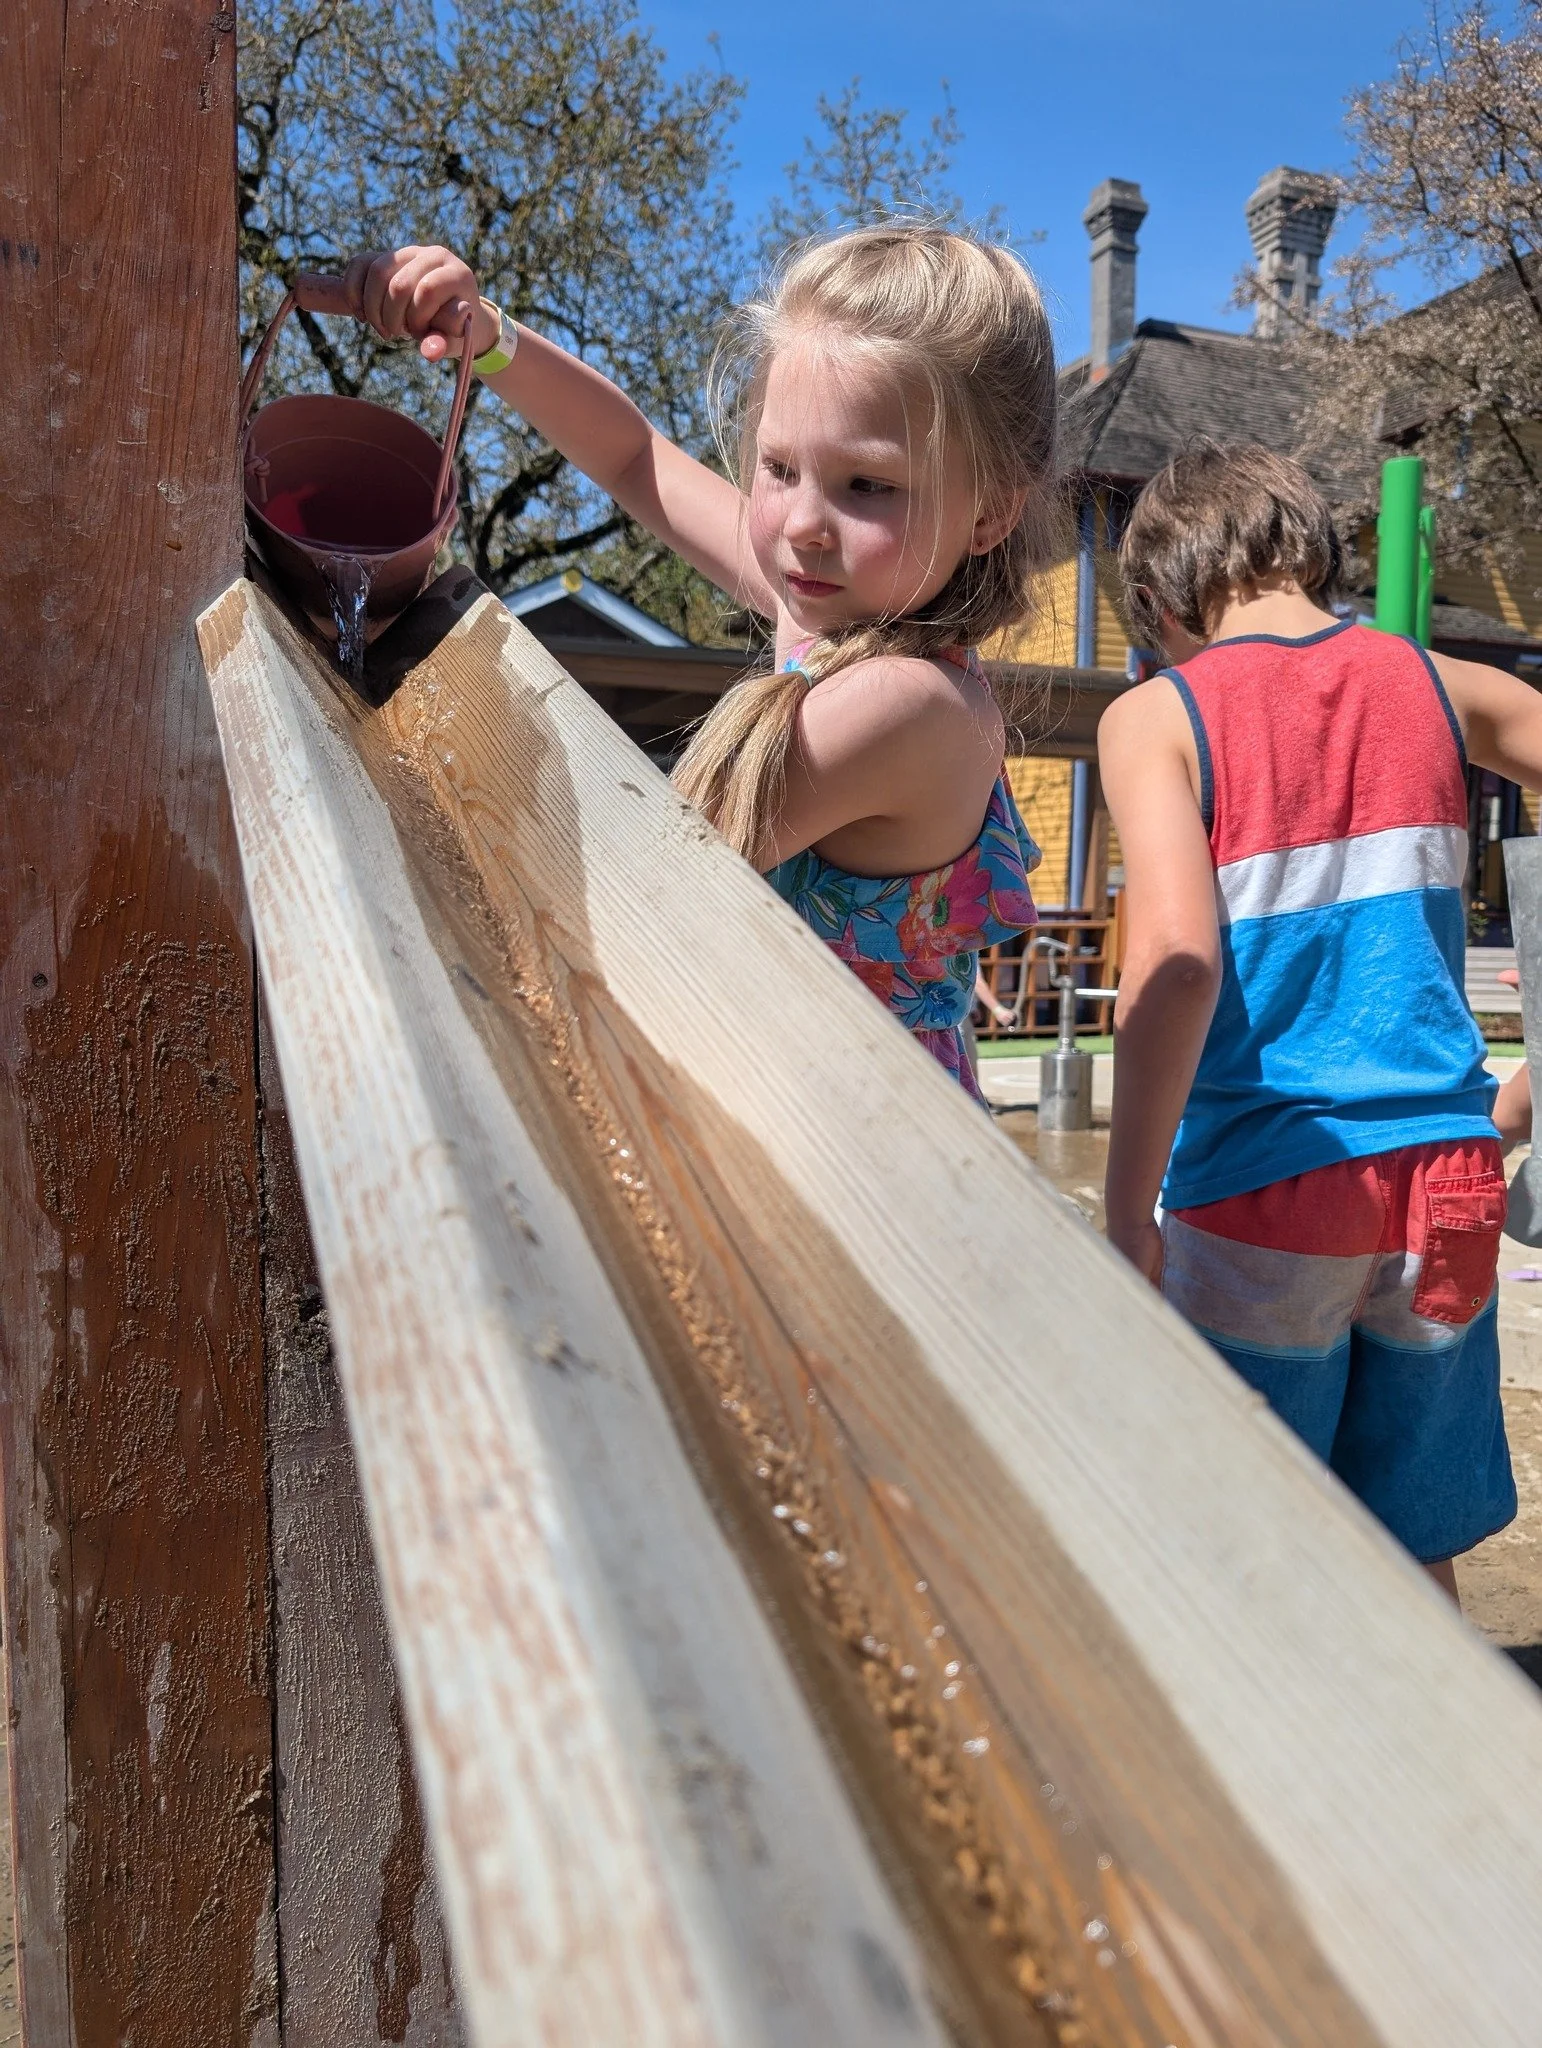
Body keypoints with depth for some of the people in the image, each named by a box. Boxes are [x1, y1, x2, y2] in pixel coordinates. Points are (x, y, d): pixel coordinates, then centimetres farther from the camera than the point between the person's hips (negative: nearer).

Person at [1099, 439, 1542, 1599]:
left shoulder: (1157, 717, -6)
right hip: (1445, 1175, 4)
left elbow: (1177, 963, -18)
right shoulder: (1441, 688, 6)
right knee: (1416, 1567, 19)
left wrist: (1129, 1210, -16)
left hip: (1262, 1200, -3)